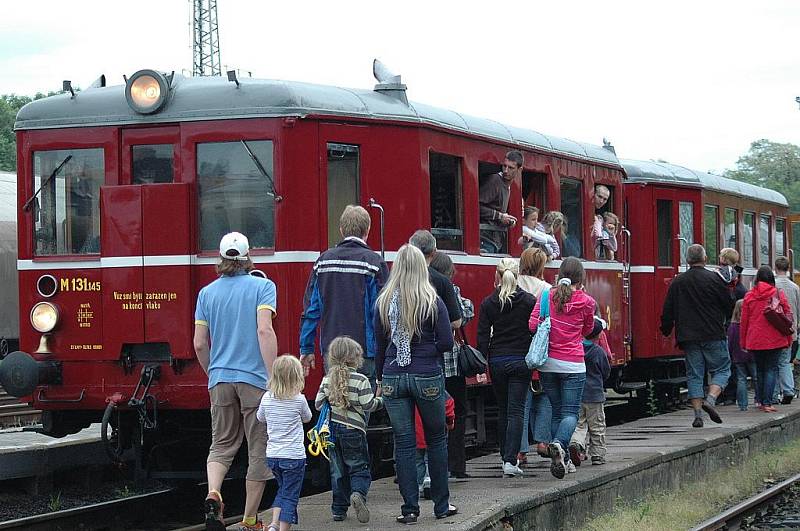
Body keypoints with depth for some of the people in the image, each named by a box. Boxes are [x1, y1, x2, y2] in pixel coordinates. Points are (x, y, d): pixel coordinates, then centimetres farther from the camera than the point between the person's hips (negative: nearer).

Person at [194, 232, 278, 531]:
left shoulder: (207, 293, 7)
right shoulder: (262, 287, -4)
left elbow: (199, 344, 6)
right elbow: (264, 331, -16)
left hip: (220, 380, 3)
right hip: (254, 379, -3)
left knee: (221, 445, 15)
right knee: (259, 451, 8)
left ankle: (213, 495, -12)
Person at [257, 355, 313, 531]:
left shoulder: (267, 398, -1)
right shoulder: (299, 399, -11)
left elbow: (261, 418, 17)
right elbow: (307, 418, 9)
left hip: (272, 455, 5)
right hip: (294, 456, -5)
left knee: (282, 489, 22)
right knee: (290, 496, 3)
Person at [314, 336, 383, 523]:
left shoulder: (327, 380, 4)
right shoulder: (360, 380, -9)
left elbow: (318, 404, 6)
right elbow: (368, 405, -12)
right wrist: (380, 400, 7)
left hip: (332, 429, 4)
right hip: (353, 430, -4)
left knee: (338, 470, 11)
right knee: (359, 467, 3)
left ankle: (339, 509, 11)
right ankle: (358, 493, -25)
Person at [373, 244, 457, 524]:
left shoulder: (384, 302, 1)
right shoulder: (432, 301, -6)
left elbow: (379, 345, 6)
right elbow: (446, 342, -8)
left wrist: (380, 379, 14)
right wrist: (424, 349, 10)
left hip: (393, 378, 2)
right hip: (427, 378, -1)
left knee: (403, 443, 5)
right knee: (436, 440, 13)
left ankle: (410, 508, 6)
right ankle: (441, 505, 17)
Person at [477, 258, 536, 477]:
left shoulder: (488, 303, 0)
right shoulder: (529, 301, -3)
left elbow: (483, 336, -2)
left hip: (497, 361, 2)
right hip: (521, 361, -2)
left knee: (503, 410, 16)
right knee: (516, 411, -3)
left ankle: (506, 457, 21)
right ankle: (510, 461, -13)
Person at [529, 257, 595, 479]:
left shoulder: (546, 296, -1)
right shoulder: (586, 302, -3)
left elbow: (533, 324, -6)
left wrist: (550, 331, 11)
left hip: (547, 363, 3)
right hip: (573, 365, -3)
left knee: (556, 411, 13)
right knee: (570, 413, -2)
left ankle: (562, 460, 12)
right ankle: (559, 443, -30)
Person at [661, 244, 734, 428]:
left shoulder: (677, 282, 5)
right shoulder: (714, 279, -6)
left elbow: (667, 312, 8)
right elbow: (729, 306, -1)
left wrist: (666, 330, 21)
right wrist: (722, 322, 20)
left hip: (689, 337, 3)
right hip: (714, 335, -3)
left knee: (694, 375, 7)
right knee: (721, 369, 8)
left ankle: (697, 414, 2)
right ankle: (710, 400, -14)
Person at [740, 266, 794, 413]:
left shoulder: (749, 296, 2)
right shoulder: (778, 294, -2)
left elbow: (744, 320, 5)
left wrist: (743, 341, 14)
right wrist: (788, 340, 8)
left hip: (755, 340, 2)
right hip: (774, 339, -2)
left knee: (760, 370, 16)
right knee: (771, 369, 0)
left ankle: (762, 402, 18)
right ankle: (767, 403, -10)